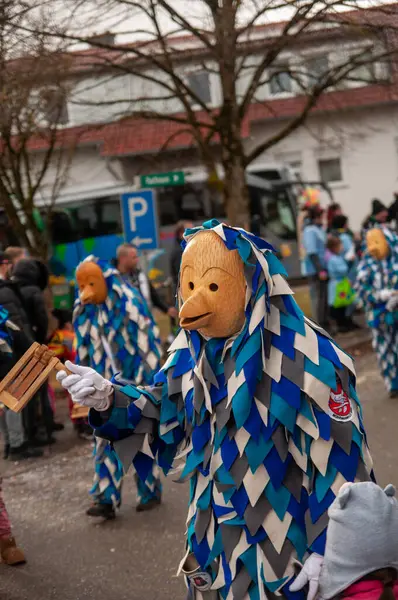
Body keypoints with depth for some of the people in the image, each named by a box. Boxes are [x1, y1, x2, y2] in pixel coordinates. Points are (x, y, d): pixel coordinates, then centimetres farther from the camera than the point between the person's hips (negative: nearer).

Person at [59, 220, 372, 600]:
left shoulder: (307, 357, -23)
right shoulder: (194, 348, -3)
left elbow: (339, 458, -18)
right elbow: (164, 413, 7)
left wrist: (325, 551, -16)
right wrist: (108, 399, -13)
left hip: (283, 540, -6)